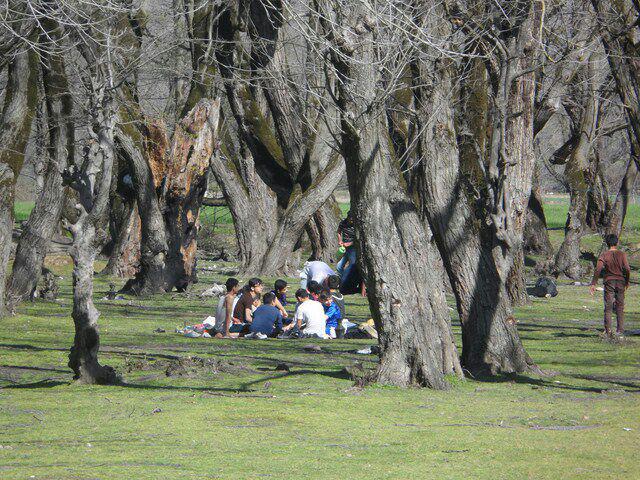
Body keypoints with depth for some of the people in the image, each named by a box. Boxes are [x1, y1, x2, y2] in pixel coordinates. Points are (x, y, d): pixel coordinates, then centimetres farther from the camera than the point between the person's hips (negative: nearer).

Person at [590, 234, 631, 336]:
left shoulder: (604, 255, -4)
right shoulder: (621, 254, -2)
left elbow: (598, 269, -14)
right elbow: (627, 269, -9)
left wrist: (593, 284, -12)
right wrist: (627, 282, 7)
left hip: (609, 282, -1)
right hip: (620, 282, 1)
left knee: (608, 308, 3)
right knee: (620, 307, 9)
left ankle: (608, 331, -4)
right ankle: (620, 330, 6)